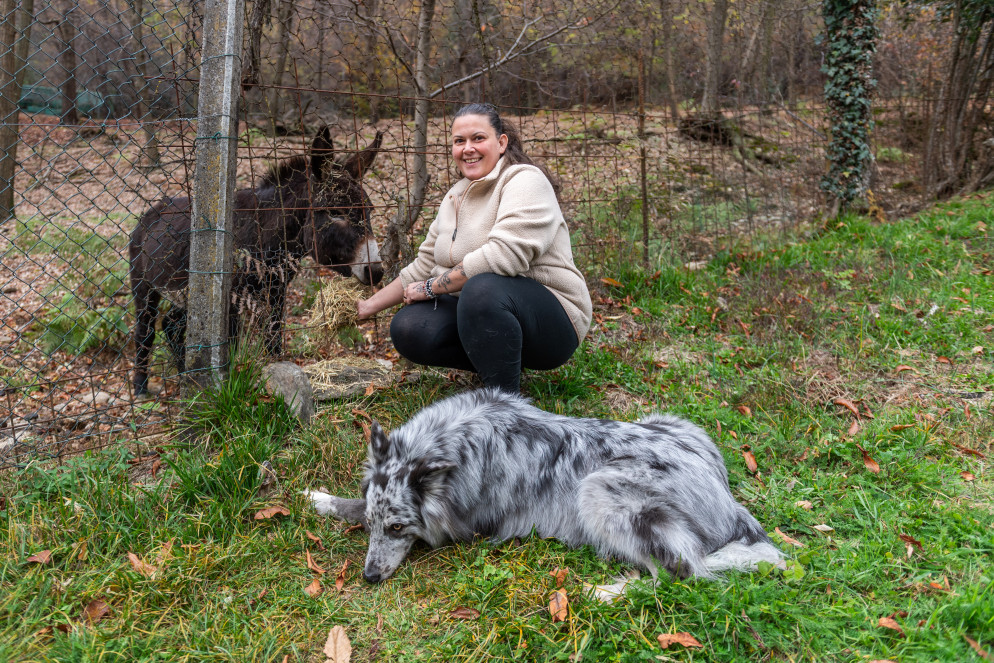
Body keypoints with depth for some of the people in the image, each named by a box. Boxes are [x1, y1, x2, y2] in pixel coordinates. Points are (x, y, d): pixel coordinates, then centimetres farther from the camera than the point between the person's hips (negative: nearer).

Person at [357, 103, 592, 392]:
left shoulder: (525, 181, -12)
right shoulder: (455, 196, 14)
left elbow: (503, 255, -27)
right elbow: (424, 266, 20)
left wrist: (431, 288, -17)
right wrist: (369, 306, 19)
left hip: (551, 321, -7)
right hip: (480, 312, 7)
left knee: (482, 288, -37)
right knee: (406, 328, -14)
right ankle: (495, 363, 4)